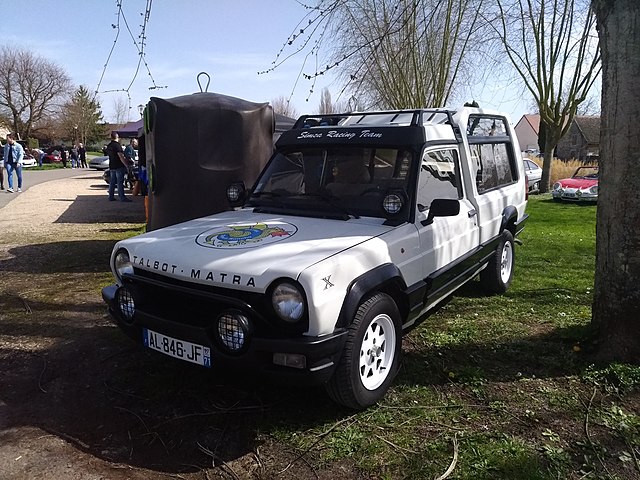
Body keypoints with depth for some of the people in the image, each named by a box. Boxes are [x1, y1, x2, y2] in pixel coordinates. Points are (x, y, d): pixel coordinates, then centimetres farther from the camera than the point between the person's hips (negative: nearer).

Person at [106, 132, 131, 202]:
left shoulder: (108, 146, 13)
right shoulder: (117, 145, -13)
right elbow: (121, 156, -19)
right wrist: (126, 165, -17)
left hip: (111, 167, 8)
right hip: (119, 166, -8)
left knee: (112, 182, 12)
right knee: (120, 182, -7)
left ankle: (111, 197, 15)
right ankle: (122, 197, -7)